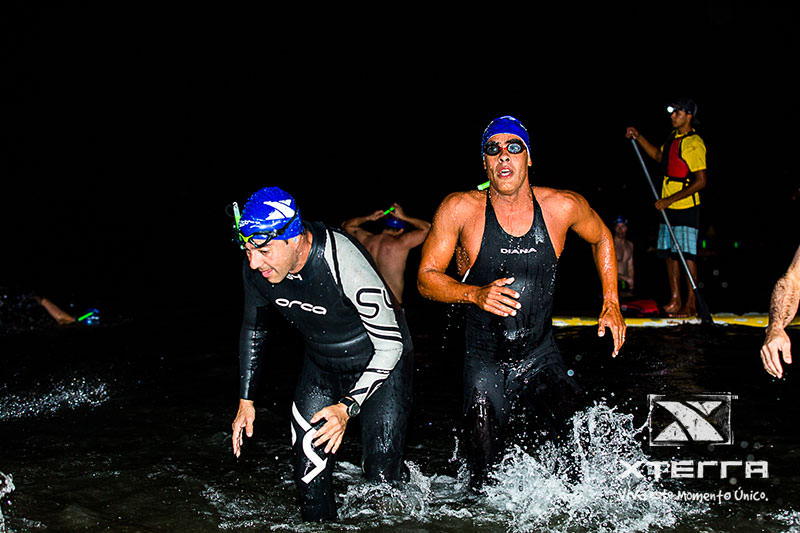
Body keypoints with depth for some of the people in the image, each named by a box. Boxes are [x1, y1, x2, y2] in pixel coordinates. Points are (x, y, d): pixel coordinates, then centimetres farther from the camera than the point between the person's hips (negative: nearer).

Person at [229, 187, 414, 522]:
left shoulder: (344, 264, -37)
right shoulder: (255, 268, -18)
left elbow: (390, 344, -26)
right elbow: (253, 328, 4)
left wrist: (348, 406, -33)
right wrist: (246, 400, 4)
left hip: (380, 363, -4)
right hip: (320, 364, 5)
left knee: (382, 472, -7)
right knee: (308, 469, -3)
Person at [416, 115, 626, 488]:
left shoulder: (563, 207, -7)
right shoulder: (460, 209, -11)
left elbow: (601, 238, 14)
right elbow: (426, 278, -6)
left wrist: (611, 304, 7)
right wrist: (475, 294, -24)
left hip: (542, 359, 1)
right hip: (484, 363, -1)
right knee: (485, 479, 6)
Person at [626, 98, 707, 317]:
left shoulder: (694, 143, -14)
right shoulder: (674, 136, 12)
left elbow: (700, 182, -19)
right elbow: (659, 155, 31)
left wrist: (670, 199, -21)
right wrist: (638, 138, 20)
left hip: (686, 207, -9)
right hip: (668, 208, 9)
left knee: (687, 255, -7)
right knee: (669, 254, 10)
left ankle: (691, 305, -1)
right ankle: (675, 301, 17)